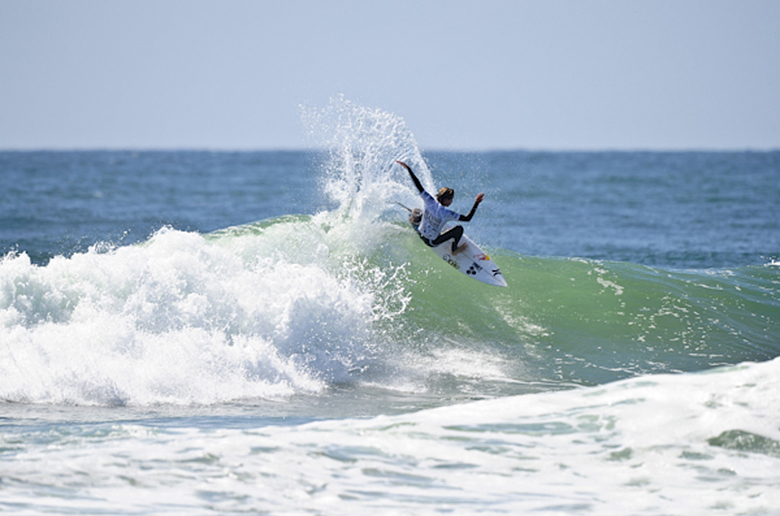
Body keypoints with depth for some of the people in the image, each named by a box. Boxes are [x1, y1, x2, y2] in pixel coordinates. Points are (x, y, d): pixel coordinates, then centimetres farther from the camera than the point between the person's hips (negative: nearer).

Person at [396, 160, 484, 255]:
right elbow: (467, 218, -29)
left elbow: (418, 186, -17)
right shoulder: (447, 214, -33)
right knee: (459, 229, -5)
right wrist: (476, 203, -30)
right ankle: (454, 250, 19)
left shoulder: (430, 202, -21)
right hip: (432, 242, -6)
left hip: (420, 234, 6)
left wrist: (408, 168, -11)